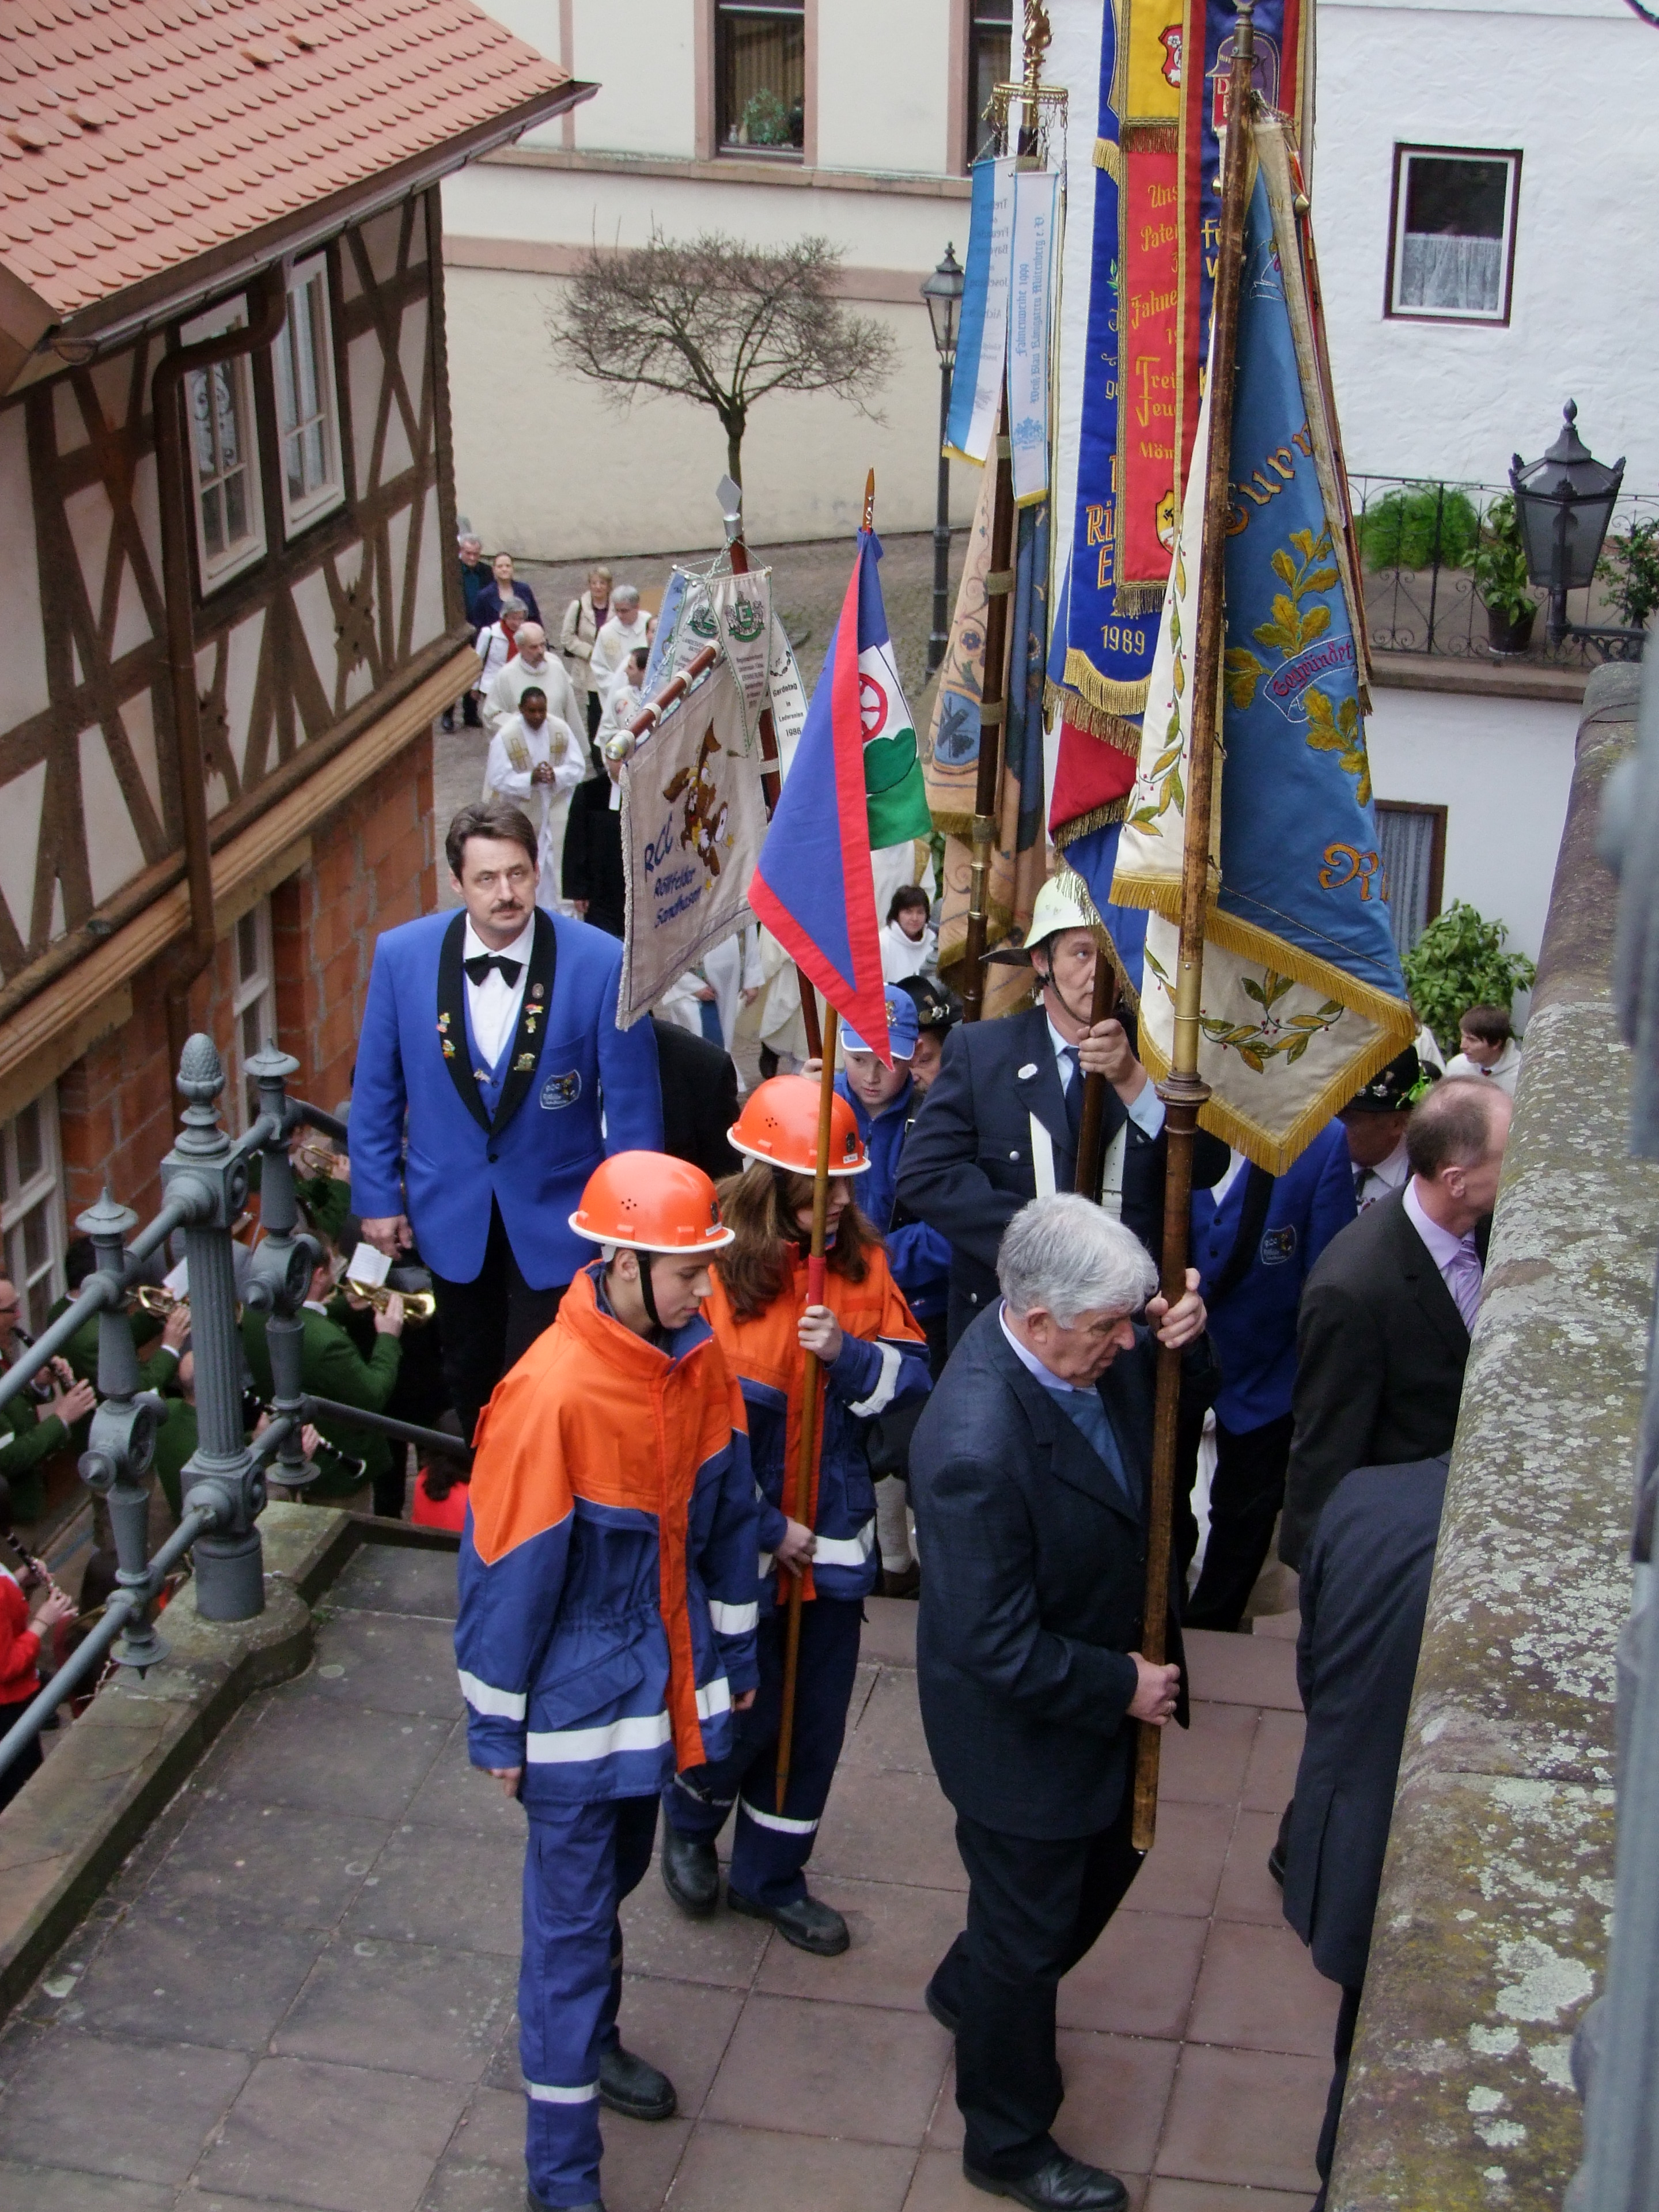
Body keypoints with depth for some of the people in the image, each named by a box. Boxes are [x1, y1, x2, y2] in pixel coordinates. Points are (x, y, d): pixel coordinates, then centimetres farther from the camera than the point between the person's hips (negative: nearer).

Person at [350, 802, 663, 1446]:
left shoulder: (600, 963, -19)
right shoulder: (402, 955, -11)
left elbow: (632, 1101, -11)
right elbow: (376, 1087, 1)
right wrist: (376, 1195, 3)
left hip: (555, 1213, -3)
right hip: (451, 1213, 3)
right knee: (469, 1371, 20)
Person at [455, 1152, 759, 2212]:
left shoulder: (698, 1359, -6)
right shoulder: (550, 1392, -27)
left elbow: (728, 1512, 8)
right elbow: (505, 1570, -18)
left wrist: (736, 1657, 15)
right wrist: (497, 1727, -10)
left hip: (664, 1677, 6)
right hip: (577, 1697, -6)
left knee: (616, 1874, 25)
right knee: (571, 1916, 3)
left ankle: (591, 2042, 49)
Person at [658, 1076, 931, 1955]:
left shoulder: (861, 1259, -1)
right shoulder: (716, 1271, -17)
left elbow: (911, 1377, -1)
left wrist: (848, 1353, -22)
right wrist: (765, 1528, -12)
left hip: (834, 1536, 5)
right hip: (740, 1543, -5)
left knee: (815, 1718, 13)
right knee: (747, 1710, 5)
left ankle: (771, 1875, 33)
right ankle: (689, 1821, 38)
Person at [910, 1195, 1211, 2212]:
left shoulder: (1093, 1345, -15)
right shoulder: (976, 1447, -39)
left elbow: (1187, 1399, 4)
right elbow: (997, 1648, -32)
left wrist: (1188, 1337, -19)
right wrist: (1121, 1687, -18)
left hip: (1105, 1688, 8)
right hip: (1025, 1729, -8)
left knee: (1108, 1860, 30)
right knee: (1029, 1936, 14)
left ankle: (969, 1993, 58)